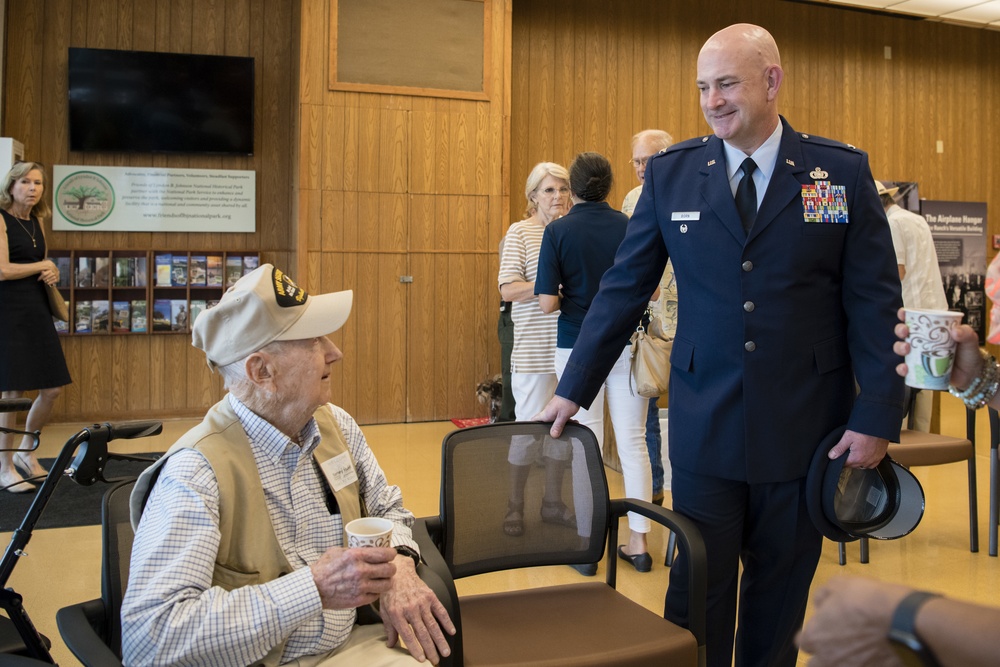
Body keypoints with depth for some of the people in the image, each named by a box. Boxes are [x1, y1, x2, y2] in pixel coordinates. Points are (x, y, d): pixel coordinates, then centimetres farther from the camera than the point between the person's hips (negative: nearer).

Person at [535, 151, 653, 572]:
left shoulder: (558, 231, -7)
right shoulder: (630, 228, -1)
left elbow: (547, 302, -12)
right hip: (627, 344, 2)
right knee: (632, 442, 7)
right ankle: (638, 541, 13)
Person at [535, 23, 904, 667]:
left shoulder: (844, 170, -1)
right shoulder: (671, 172, 1)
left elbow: (875, 302, -1)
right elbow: (624, 288, 3)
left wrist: (877, 416, -6)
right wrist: (573, 391, 1)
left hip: (805, 424, 0)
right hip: (704, 422, 0)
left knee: (782, 587, 14)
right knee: (699, 587, 6)